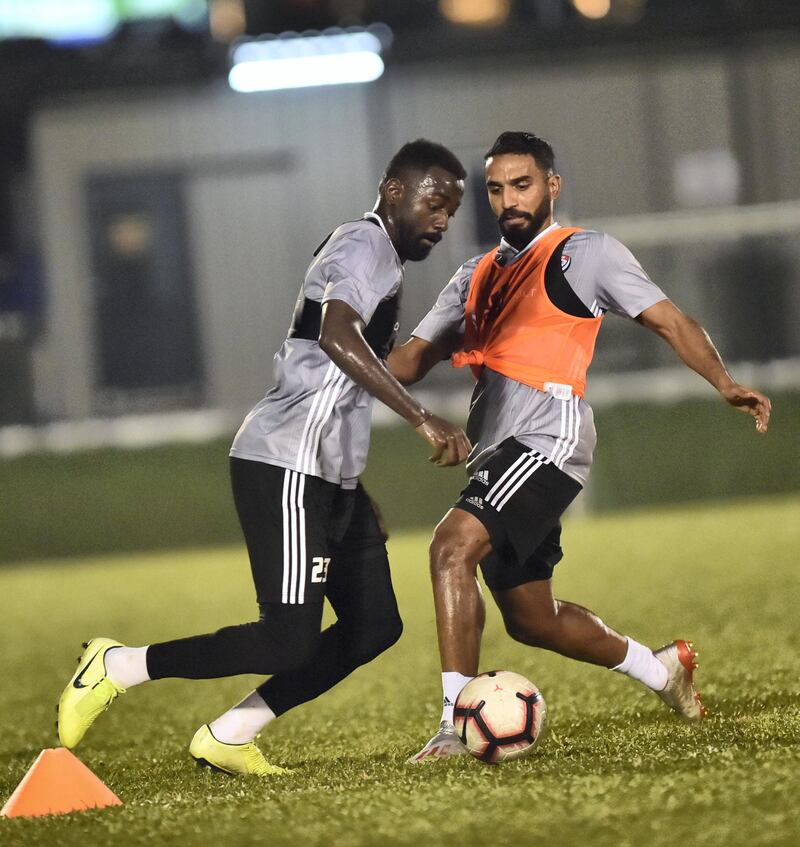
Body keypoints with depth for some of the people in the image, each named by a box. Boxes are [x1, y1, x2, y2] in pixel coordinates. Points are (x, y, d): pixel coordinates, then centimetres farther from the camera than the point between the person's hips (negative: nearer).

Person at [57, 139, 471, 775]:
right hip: (287, 467, -11)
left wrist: (356, 492, 28)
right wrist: (421, 418, -37)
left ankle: (227, 737, 11)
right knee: (290, 644, -14)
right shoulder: (366, 245, -11)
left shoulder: (382, 260, 21)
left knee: (375, 627, 6)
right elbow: (337, 334, -32)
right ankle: (118, 667, 0)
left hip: (329, 475, 11)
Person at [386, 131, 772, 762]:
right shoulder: (478, 276, 23)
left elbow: (669, 320, -1)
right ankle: (663, 670, 37)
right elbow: (413, 359, 21)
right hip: (496, 451, 8)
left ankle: (458, 723, -29)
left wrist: (724, 383, -17)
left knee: (453, 547, -28)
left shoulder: (584, 254, 3)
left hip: (548, 442, -8)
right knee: (531, 620, 14)